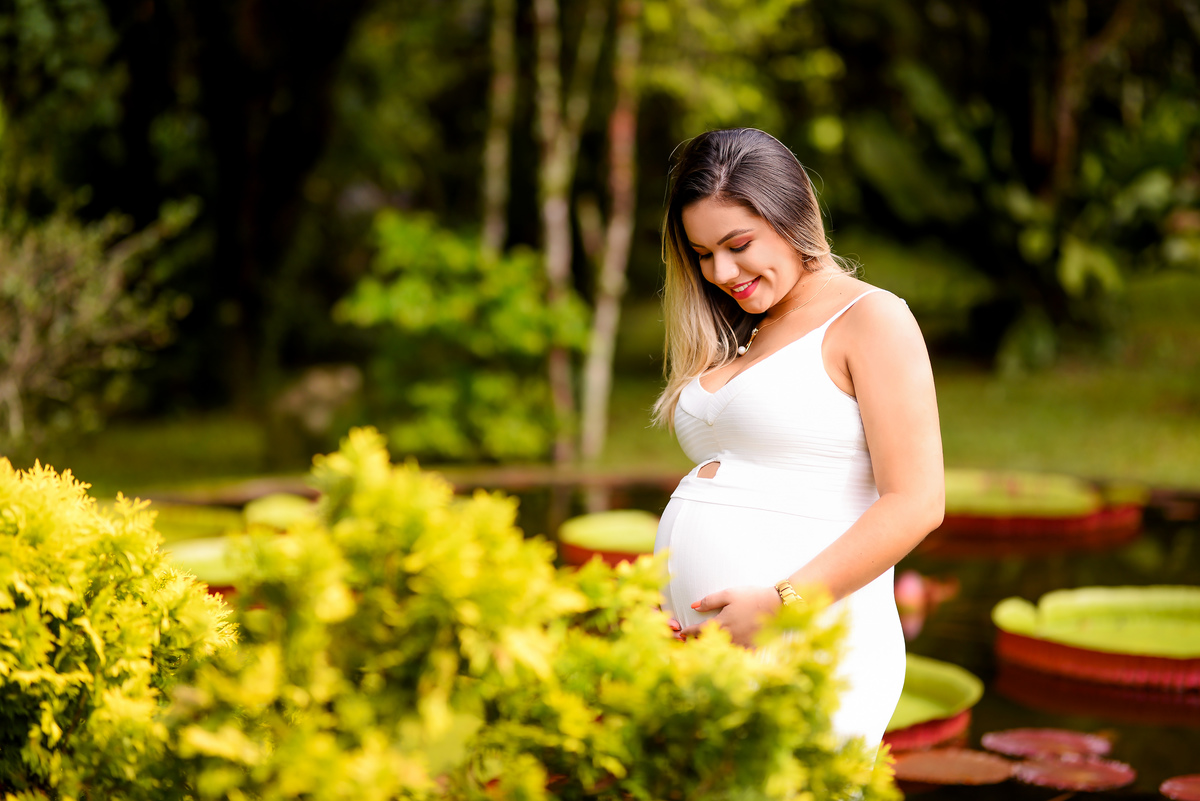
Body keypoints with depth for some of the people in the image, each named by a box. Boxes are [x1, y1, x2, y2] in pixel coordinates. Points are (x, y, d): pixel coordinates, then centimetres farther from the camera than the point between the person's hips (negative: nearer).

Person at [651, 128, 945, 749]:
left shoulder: (870, 319, -1)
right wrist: (658, 613, 3)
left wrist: (779, 605, -16)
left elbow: (916, 504, -11)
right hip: (698, 653, 6)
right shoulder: (737, 339, 21)